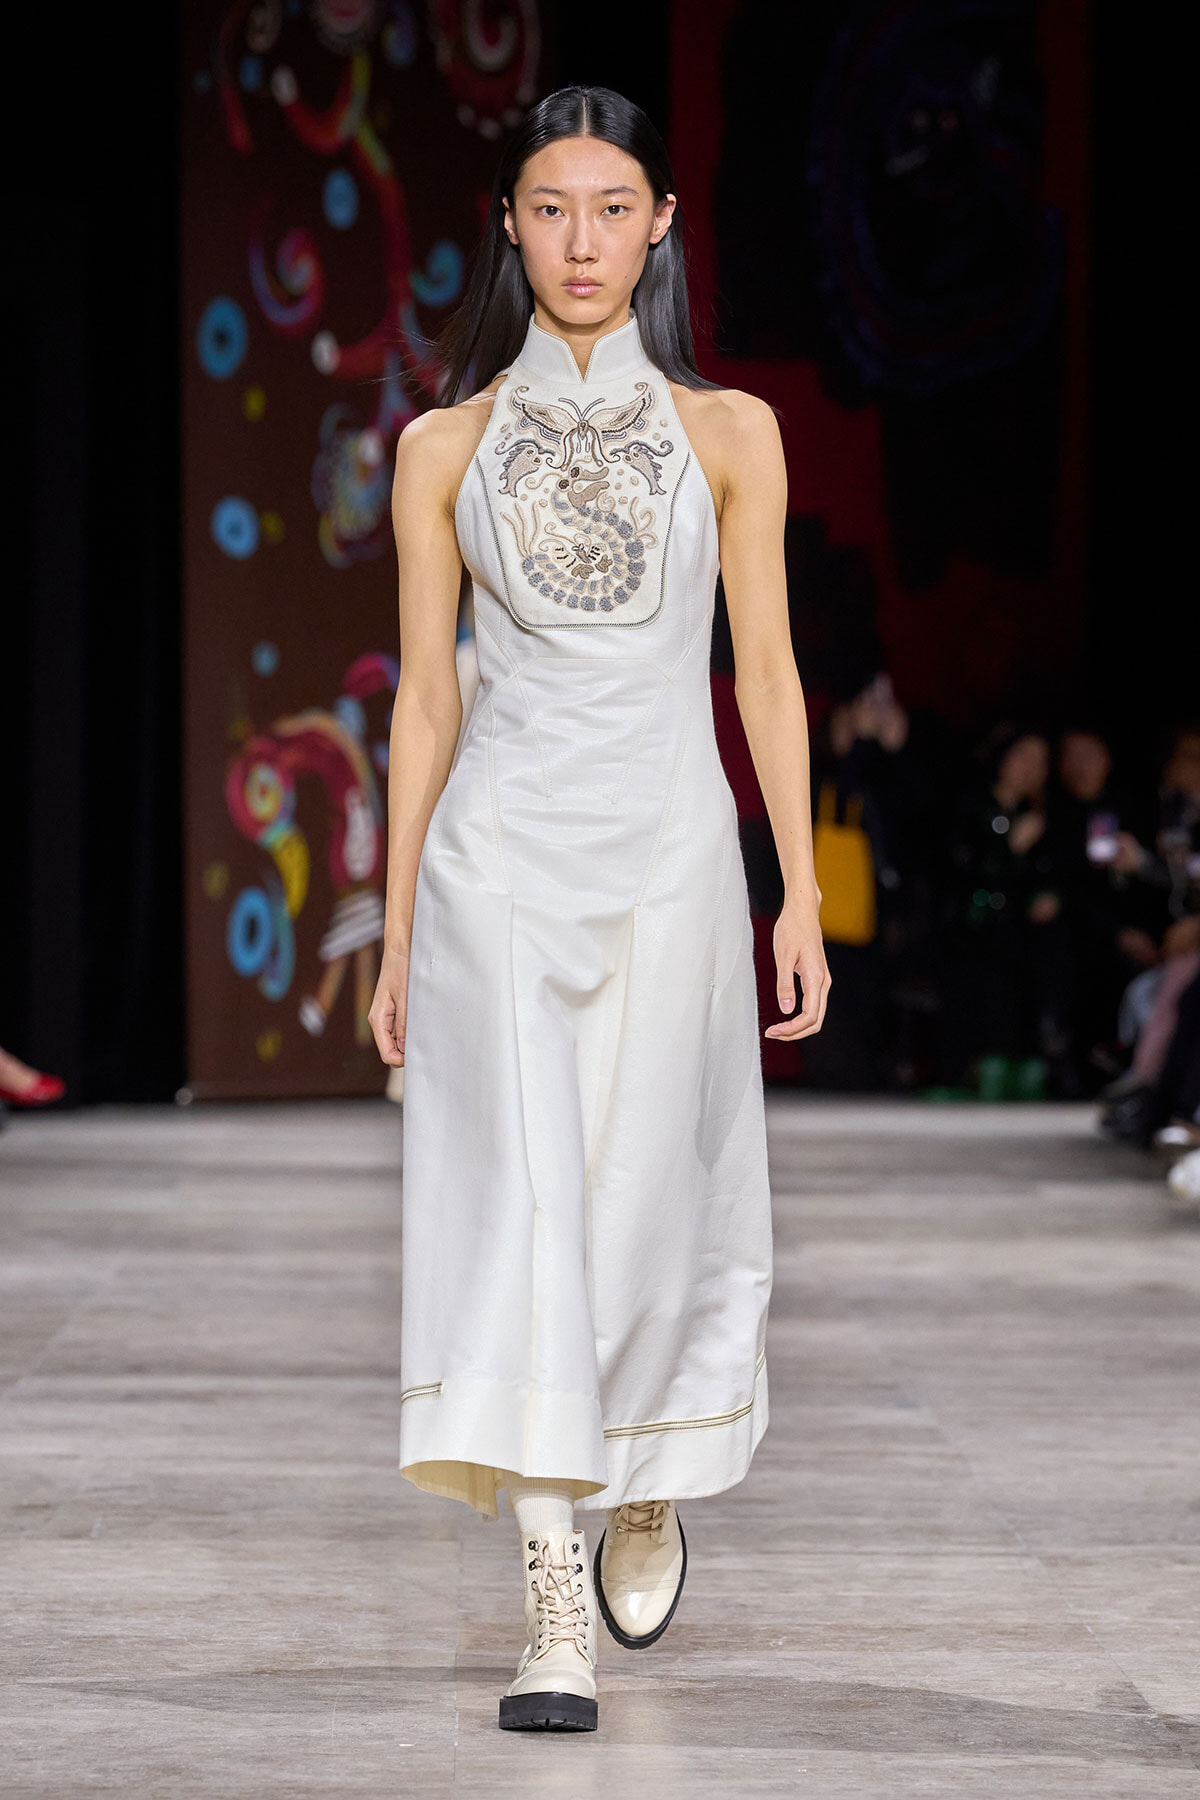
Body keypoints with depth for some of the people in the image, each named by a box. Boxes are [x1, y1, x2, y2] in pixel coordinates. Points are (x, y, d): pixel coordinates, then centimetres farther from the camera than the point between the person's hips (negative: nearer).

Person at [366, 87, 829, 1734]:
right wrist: (397, 932, 7)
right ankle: (556, 1609, -13)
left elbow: (766, 672, 7)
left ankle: (648, 1490, 35)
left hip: (670, 851, 1)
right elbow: (425, 697, 8)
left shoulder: (727, 433, 6)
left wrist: (802, 894, 1)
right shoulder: (448, 446, 6)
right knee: (520, 1197, -11)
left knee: (648, 1201, 4)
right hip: (499, 854, 0)